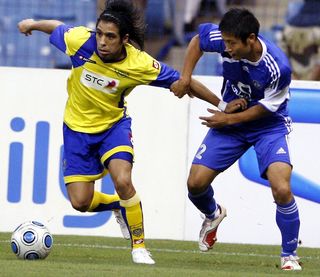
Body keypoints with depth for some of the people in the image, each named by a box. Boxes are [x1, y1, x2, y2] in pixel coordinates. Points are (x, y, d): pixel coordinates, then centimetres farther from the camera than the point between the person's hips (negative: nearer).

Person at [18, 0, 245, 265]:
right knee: (80, 202, -5)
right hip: (77, 127, 2)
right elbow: (57, 27, -1)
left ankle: (139, 246, -7)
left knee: (123, 181, -27)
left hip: (114, 124, -2)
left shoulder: (140, 64, -24)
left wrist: (221, 104, -6)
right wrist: (32, 24, 17)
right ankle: (119, 205, 30)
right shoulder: (81, 41, -23)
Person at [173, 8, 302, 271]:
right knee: (196, 183, -3)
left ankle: (289, 256, -3)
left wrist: (229, 119, -15)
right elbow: (199, 37, 2)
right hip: (229, 122, 4)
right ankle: (213, 214, 35)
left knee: (282, 190, -23)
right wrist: (185, 76, -6)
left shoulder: (278, 67, -32)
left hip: (268, 126, -4)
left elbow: (266, 107, -17)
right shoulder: (226, 39, -21)